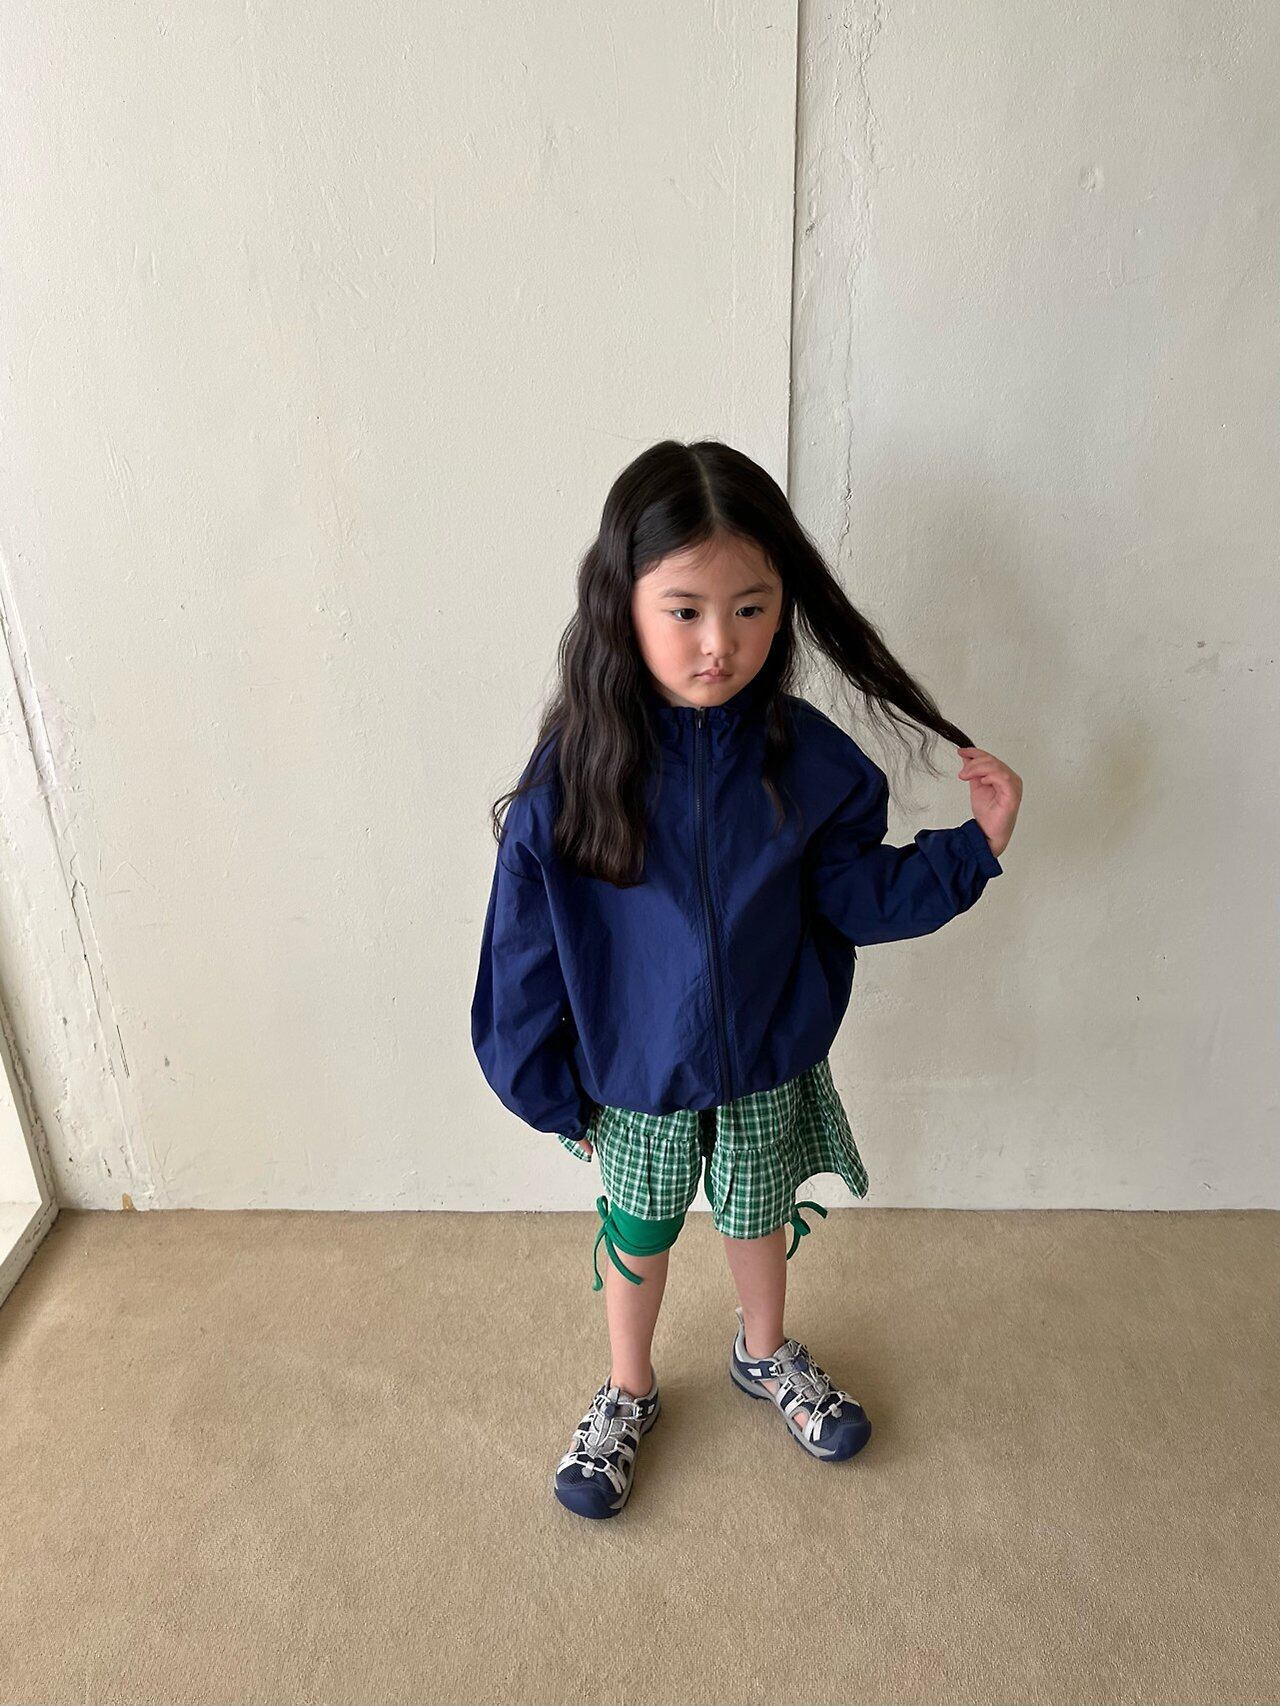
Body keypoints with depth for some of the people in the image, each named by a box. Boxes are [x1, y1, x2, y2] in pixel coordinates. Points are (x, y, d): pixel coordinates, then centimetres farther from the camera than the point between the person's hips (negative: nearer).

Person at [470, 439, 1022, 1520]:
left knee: (761, 1216, 26)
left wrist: (975, 843, -18)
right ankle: (630, 1391, 52)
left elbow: (857, 897, -5)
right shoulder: (577, 768, -23)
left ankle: (765, 1353, 58)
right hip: (636, 1079, -2)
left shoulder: (806, 758, -17)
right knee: (640, 1235, 21)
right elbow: (526, 944, -14)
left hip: (771, 1066, 2)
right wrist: (549, 1091, -6)